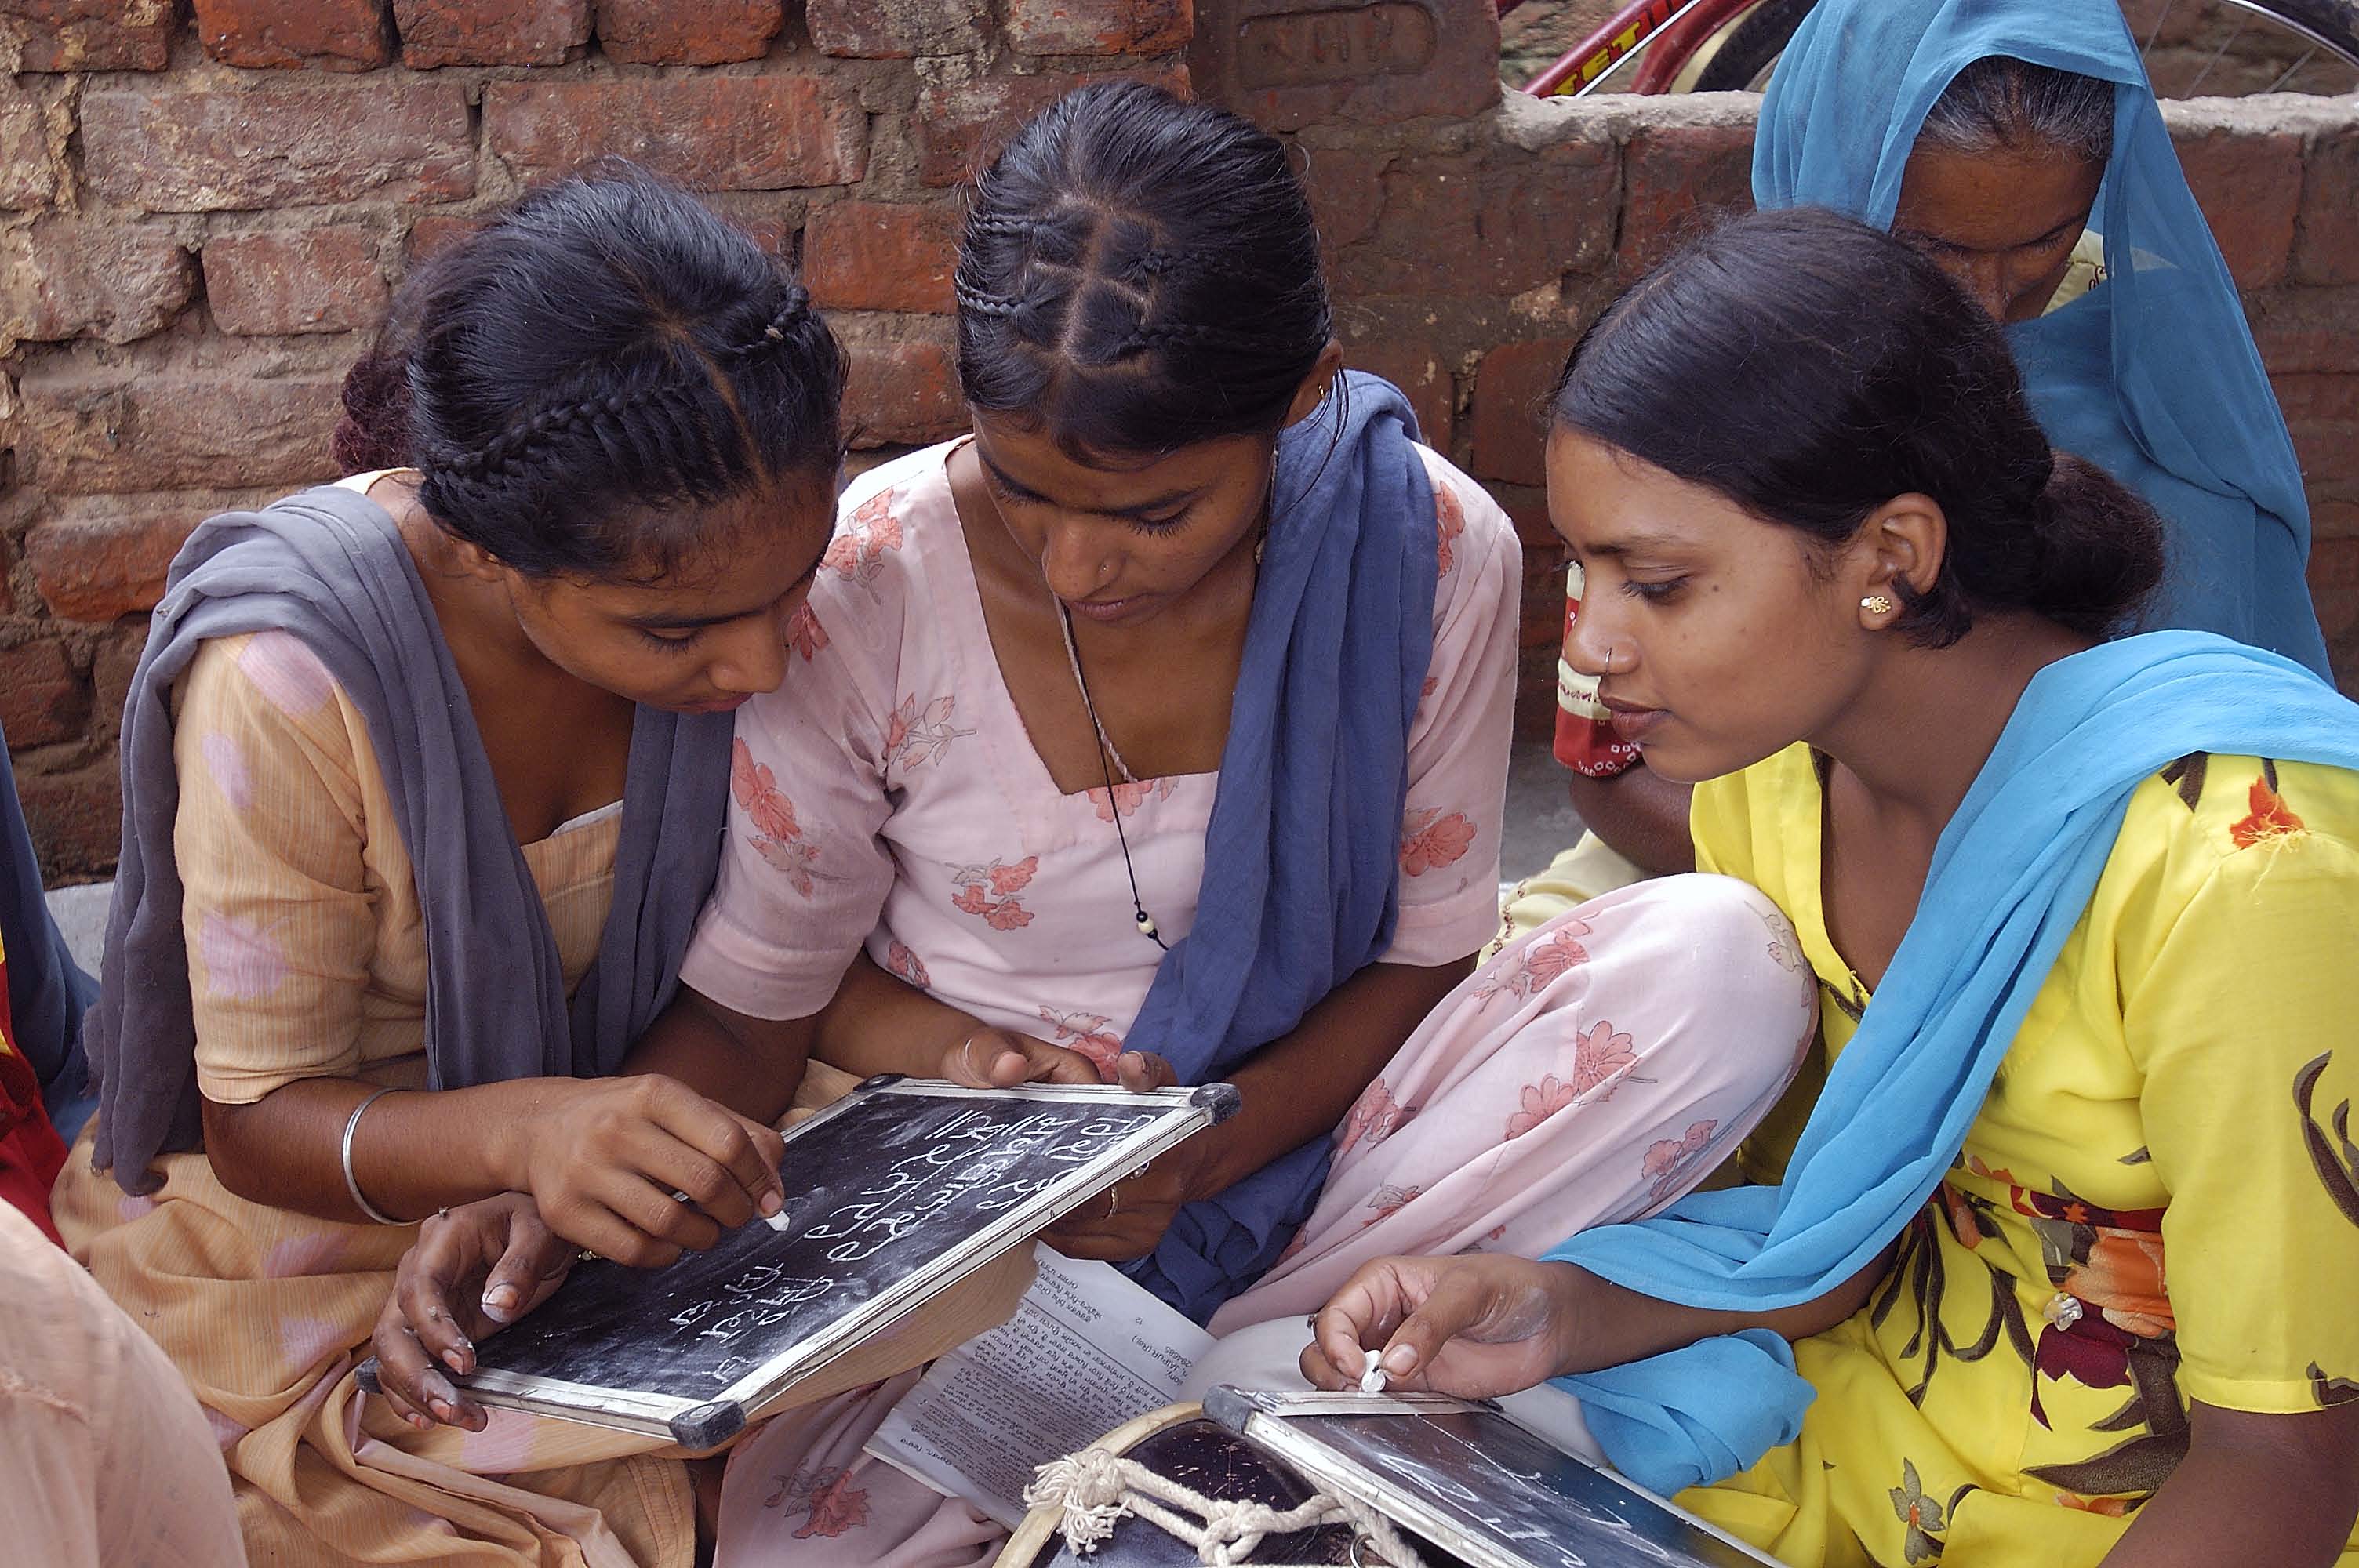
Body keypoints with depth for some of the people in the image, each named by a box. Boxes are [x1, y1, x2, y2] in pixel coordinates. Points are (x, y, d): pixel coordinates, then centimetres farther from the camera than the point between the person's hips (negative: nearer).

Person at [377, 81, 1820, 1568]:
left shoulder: (1433, 551, -11)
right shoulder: (868, 586, -14)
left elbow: (1424, 951, -2)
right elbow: (752, 985, -1)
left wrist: (1206, 1152, -18)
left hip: (1292, 1145, 3)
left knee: (1724, 956, -23)